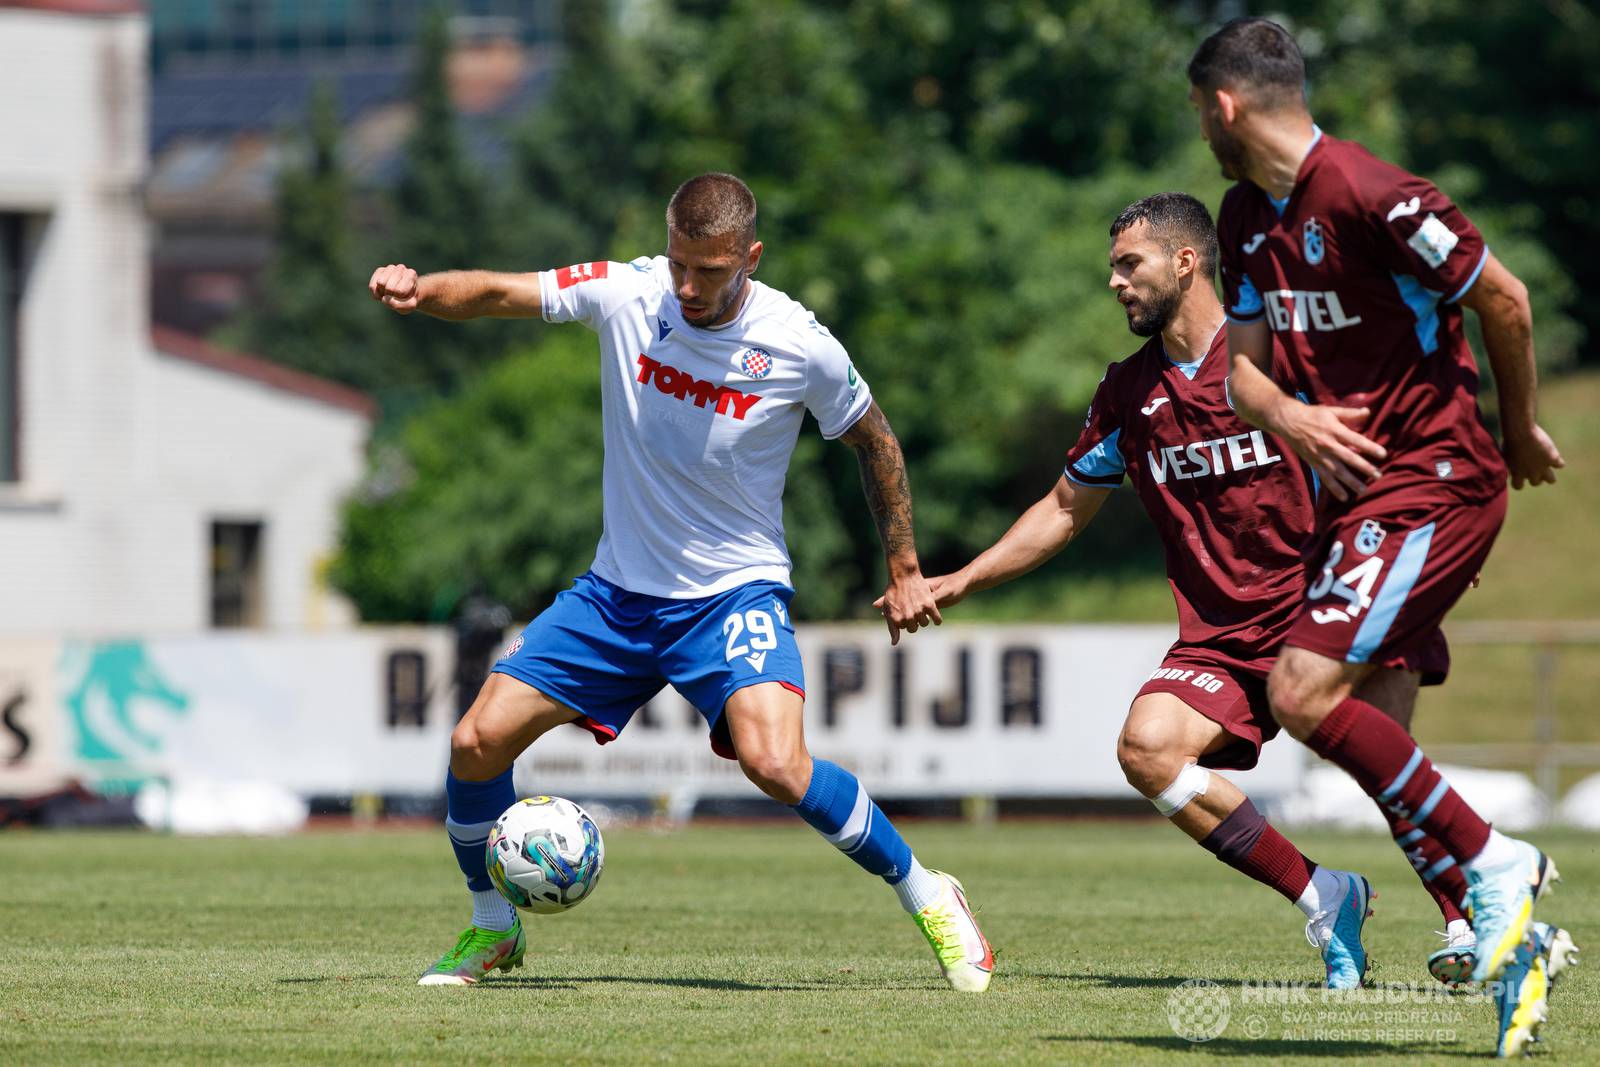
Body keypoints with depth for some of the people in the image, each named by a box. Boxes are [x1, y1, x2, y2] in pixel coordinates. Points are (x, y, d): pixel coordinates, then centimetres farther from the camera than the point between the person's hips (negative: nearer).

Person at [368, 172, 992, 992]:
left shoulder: (800, 347, -14)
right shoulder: (625, 294, -10)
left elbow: (871, 439, 3)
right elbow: (495, 294, -12)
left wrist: (904, 568, 7)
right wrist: (418, 291, -34)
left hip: (736, 591, -4)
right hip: (617, 589, 4)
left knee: (777, 766, -28)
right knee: (476, 744, -5)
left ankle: (926, 896, -5)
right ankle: (492, 929, 20)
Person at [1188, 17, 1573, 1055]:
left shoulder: (1371, 196, -18)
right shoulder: (1248, 216, 10)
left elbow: (1505, 299, -13)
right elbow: (1242, 357, 13)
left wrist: (1520, 432, 0)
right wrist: (1289, 416, -10)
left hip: (1434, 481, -9)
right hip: (1355, 487, 9)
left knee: (1306, 692, -20)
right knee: (1355, 723, 3)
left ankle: (1495, 862, -11)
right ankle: (1513, 940, 8)